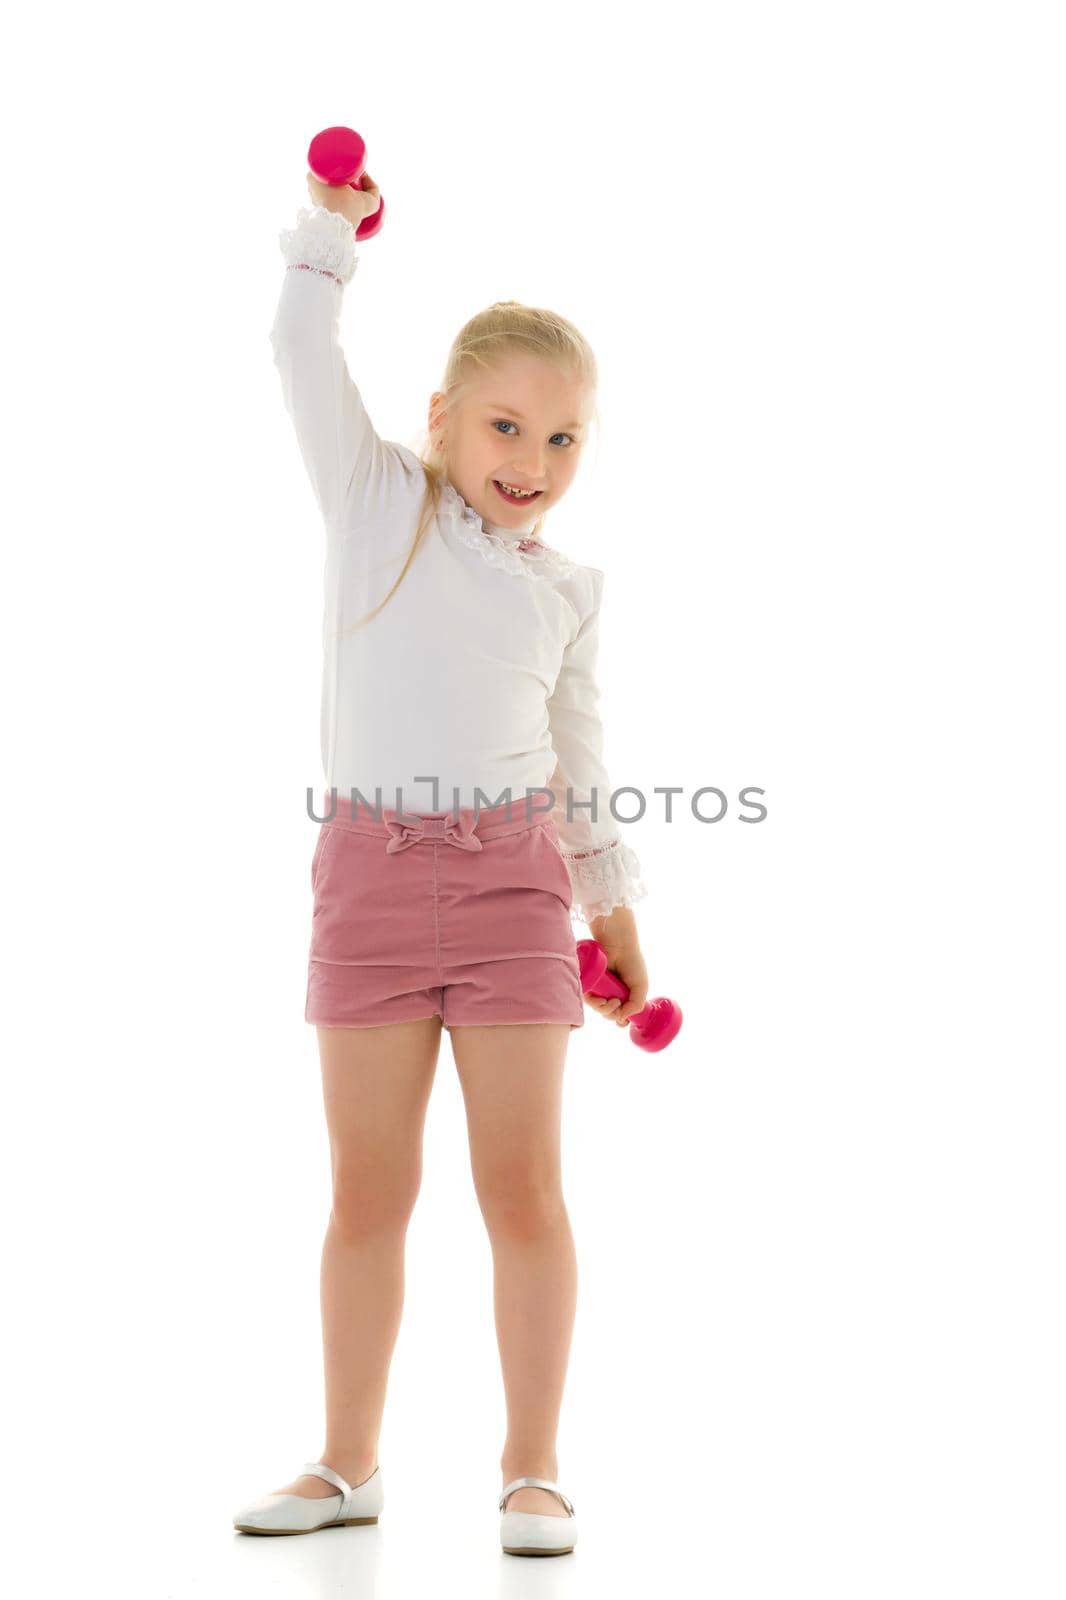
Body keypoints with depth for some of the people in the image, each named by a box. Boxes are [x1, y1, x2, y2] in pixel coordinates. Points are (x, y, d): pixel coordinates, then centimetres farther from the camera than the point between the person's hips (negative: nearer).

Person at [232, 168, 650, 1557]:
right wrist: (330, 229, 2)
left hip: (512, 876, 1)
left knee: (523, 1187, 1)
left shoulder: (569, 587, 11)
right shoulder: (376, 499, 7)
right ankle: (348, 1463, 18)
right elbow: (306, 349, -1)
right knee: (369, 1191, 5)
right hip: (373, 869, -1)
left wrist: (614, 904, 20)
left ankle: (532, 1468, 13)